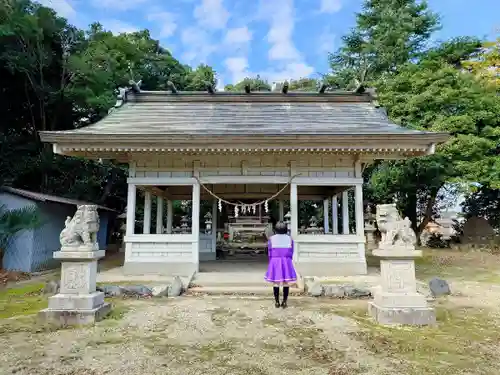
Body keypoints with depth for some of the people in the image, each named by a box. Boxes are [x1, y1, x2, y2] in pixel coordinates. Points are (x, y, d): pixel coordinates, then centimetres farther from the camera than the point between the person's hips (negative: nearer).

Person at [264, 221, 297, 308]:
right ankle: (284, 303, 9)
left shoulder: (271, 239, -4)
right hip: (286, 262, 1)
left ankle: (277, 302, 12)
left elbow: (270, 253, -1)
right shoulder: (290, 239, 0)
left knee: (275, 283, 8)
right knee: (286, 282, 7)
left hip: (275, 262, 0)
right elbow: (291, 253, 3)